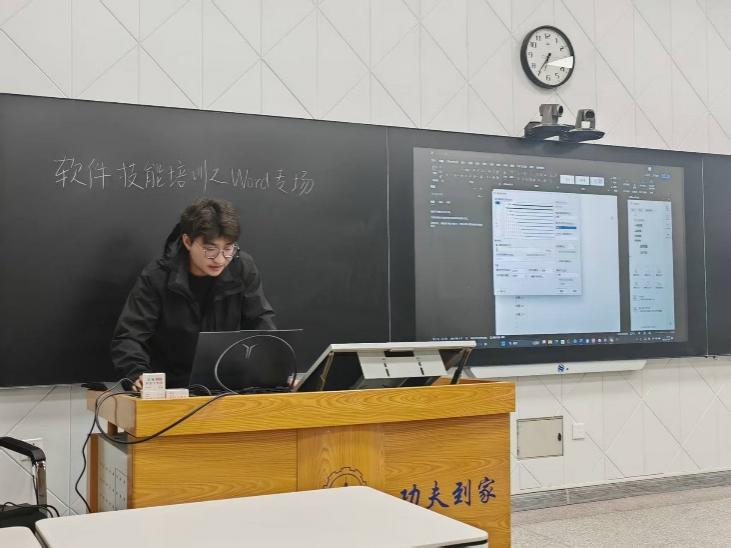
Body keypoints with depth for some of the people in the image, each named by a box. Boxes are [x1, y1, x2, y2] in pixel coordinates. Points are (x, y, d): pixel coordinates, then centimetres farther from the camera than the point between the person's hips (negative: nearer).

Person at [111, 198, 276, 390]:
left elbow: (261, 322, 1)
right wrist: (138, 373, -31)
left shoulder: (243, 268, -4)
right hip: (169, 389, -2)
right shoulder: (156, 278, -11)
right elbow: (128, 336, -12)